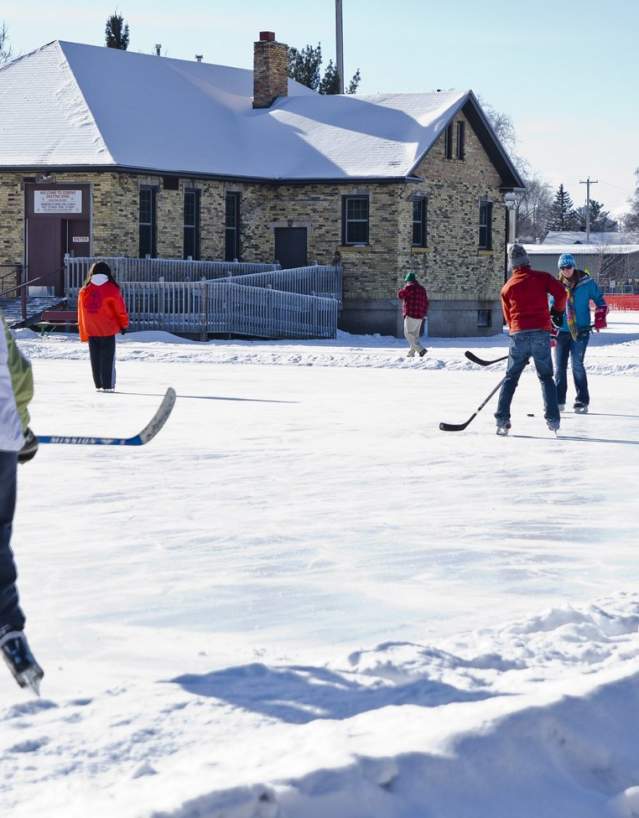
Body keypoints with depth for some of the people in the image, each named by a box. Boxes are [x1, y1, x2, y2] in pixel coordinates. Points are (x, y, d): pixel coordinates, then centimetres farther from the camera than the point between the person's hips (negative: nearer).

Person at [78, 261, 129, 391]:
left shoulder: (84, 291, 2)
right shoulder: (112, 289, -8)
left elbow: (81, 314, 7)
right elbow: (120, 309, -5)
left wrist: (83, 335, 13)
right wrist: (124, 325, 9)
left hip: (91, 331, 3)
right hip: (108, 330, -3)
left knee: (95, 359, 11)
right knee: (108, 359, 3)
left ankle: (99, 385, 13)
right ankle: (108, 385, 0)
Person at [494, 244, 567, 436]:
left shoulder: (507, 287, 10)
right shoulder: (542, 277, 4)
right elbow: (561, 294, -8)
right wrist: (557, 311, 11)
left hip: (518, 334, 1)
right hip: (541, 332, -1)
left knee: (511, 377, 12)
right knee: (546, 377, 11)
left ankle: (502, 419, 4)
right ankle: (552, 419, 1)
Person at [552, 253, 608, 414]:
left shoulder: (586, 283, -2)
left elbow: (599, 300, 7)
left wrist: (599, 318, -6)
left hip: (581, 331, -4)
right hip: (562, 331, 4)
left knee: (577, 365, -12)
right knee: (559, 367, 4)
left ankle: (582, 401, -5)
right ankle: (559, 401, 13)